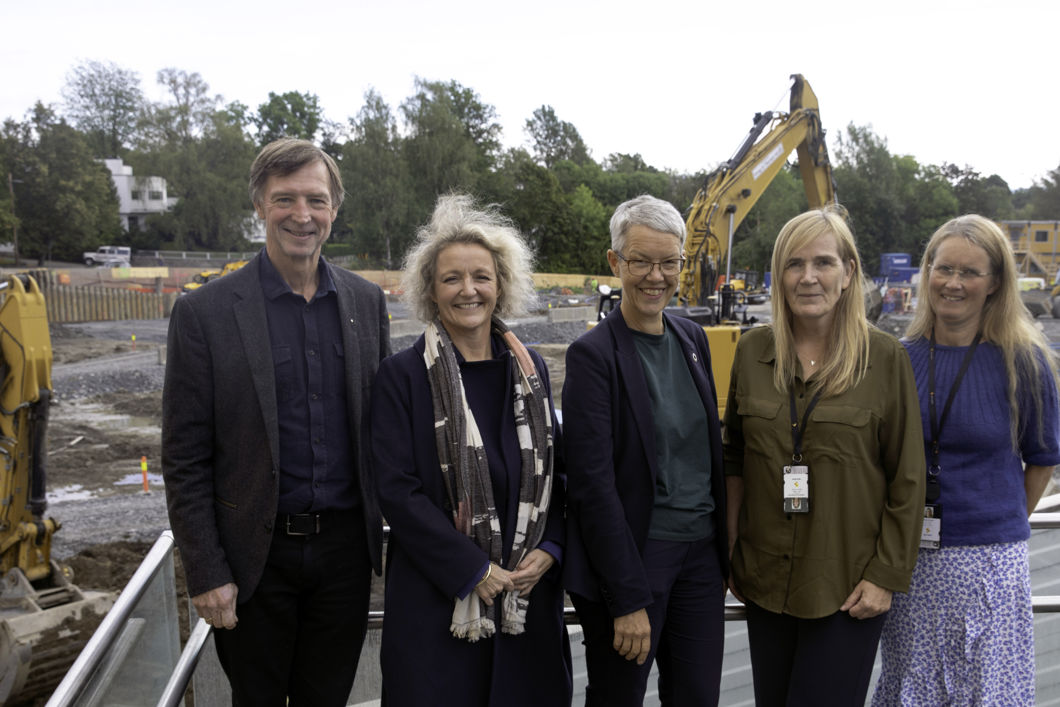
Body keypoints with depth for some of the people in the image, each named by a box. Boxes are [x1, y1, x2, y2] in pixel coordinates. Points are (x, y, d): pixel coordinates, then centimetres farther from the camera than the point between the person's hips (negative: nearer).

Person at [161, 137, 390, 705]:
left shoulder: (367, 301, 2)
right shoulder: (205, 312, -9)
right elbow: (184, 459, -7)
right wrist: (205, 573, -9)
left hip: (345, 546, 3)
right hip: (256, 556, -2)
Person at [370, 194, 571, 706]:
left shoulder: (529, 370, 7)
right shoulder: (402, 375, -6)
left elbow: (554, 471, 11)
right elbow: (397, 490, -10)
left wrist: (549, 550, -5)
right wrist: (472, 570, -14)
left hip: (529, 595, 4)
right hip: (437, 597, -3)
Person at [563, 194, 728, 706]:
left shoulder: (693, 339, 7)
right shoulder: (594, 355, -13)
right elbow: (593, 484, -17)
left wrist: (723, 549, 11)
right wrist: (628, 599, -17)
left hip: (700, 551, 6)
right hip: (631, 554, -6)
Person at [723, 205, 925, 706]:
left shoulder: (884, 358, -7)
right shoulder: (752, 351, 2)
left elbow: (907, 480, -4)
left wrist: (886, 576, -6)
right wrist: (731, 550, 7)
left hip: (848, 588, -3)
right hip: (765, 580, 3)